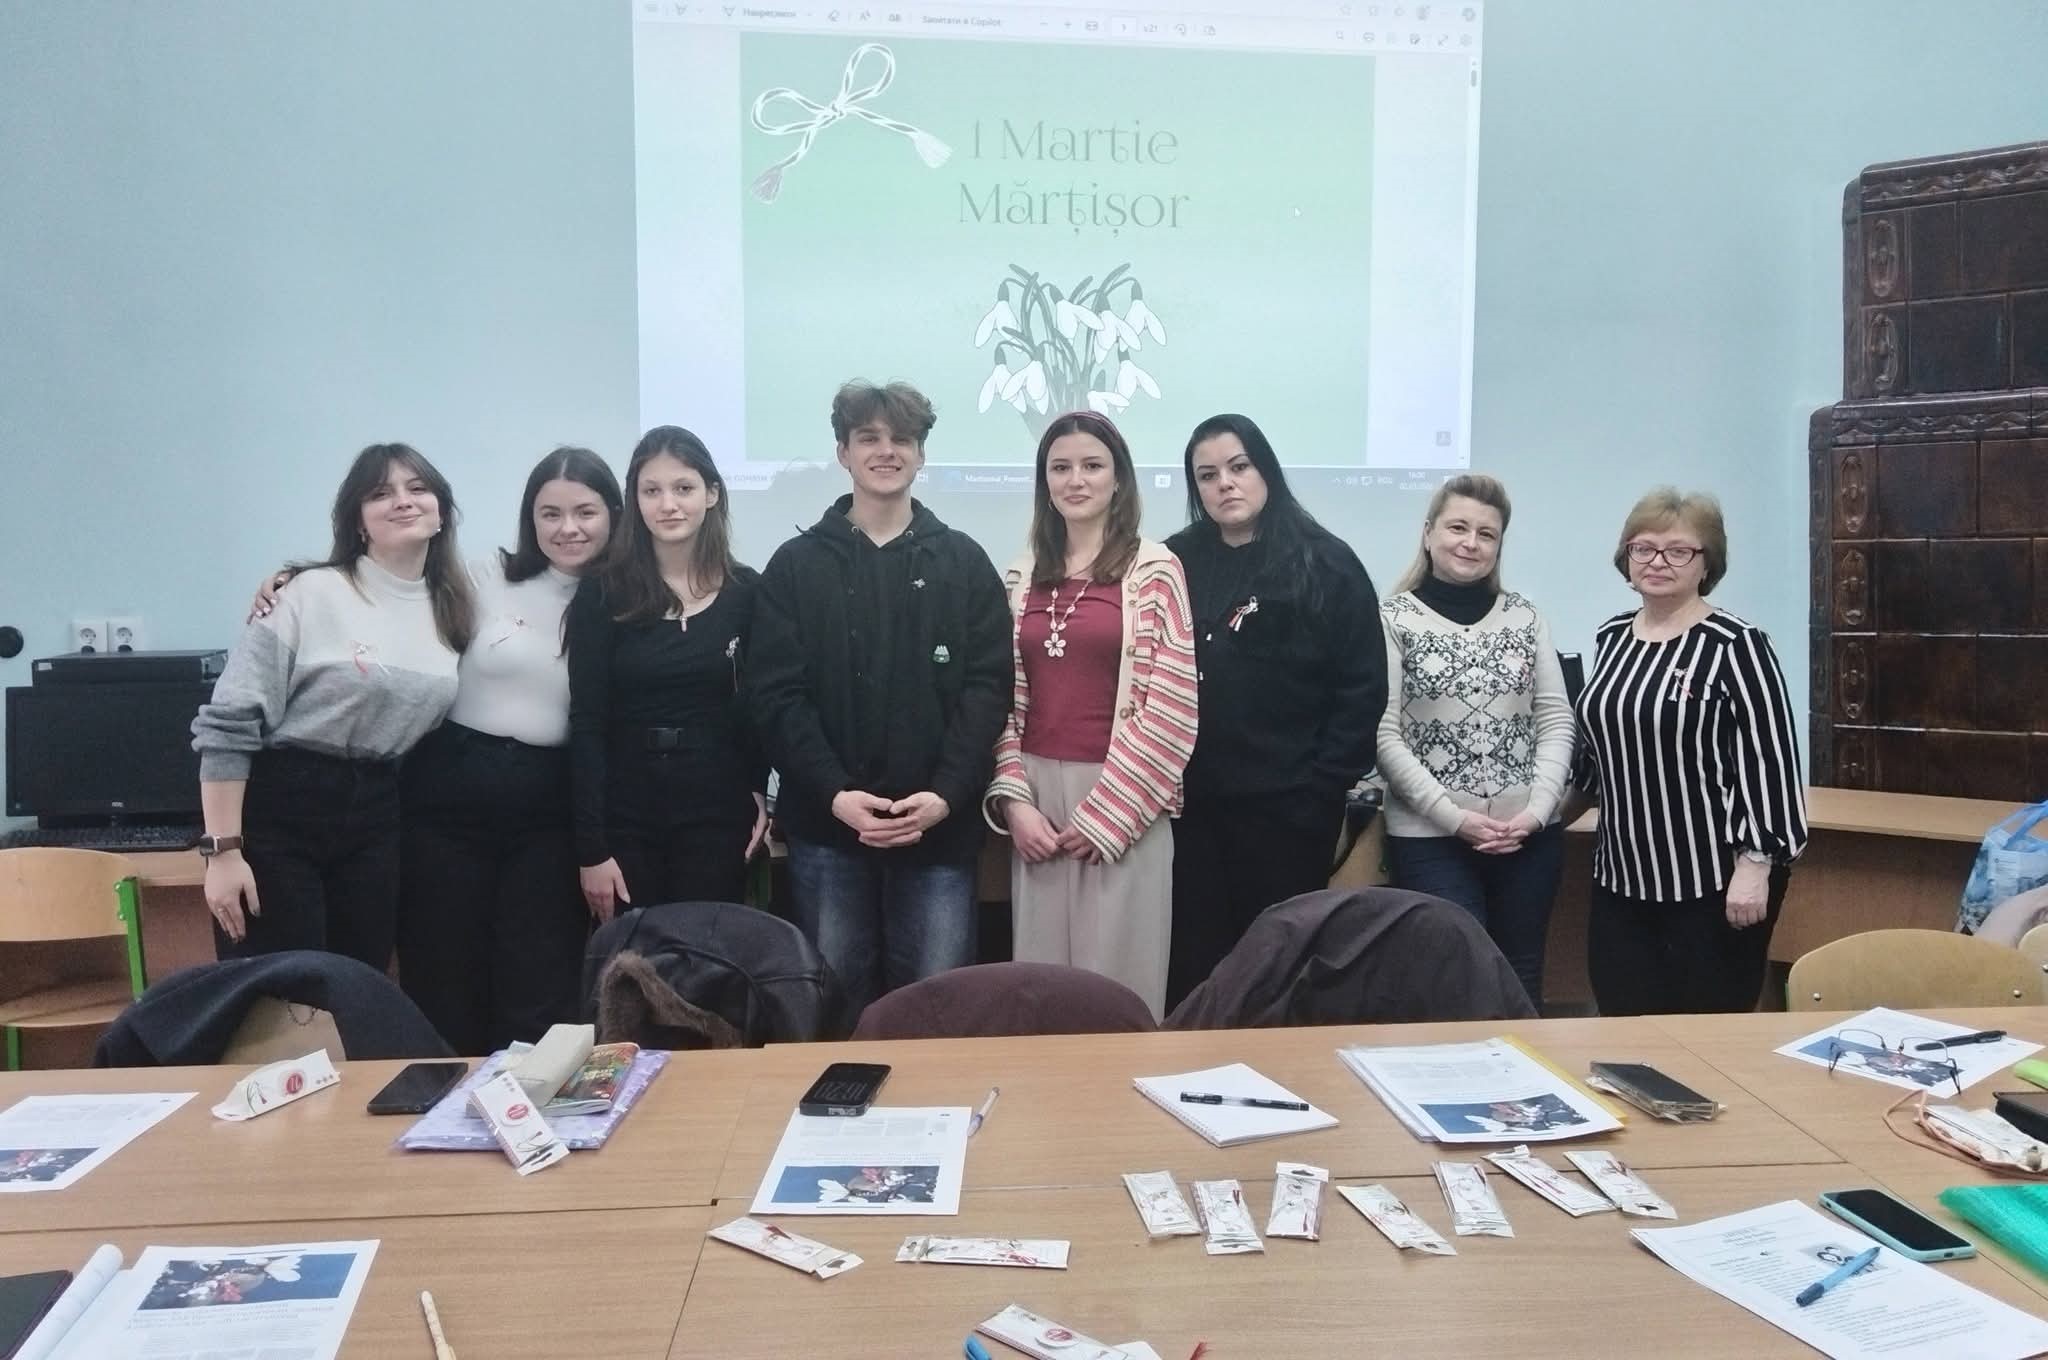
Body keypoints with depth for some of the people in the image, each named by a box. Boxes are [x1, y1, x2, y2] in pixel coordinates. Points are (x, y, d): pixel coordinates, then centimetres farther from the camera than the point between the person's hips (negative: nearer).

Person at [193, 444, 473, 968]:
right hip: (279, 809, -5)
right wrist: (223, 850, -15)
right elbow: (229, 723, -11)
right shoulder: (310, 594, -9)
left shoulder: (454, 609, 8)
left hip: (376, 817, 5)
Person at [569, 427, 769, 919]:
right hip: (625, 819, -1)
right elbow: (587, 724, -5)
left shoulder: (746, 592, 2)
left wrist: (760, 793, -5)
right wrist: (591, 847, -9)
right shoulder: (602, 595, -2)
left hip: (717, 817, 1)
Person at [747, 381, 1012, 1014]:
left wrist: (946, 794, -13)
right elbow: (776, 693, -2)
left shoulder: (964, 563, 7)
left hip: (940, 822, 0)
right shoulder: (796, 565, 6)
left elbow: (988, 688, -1)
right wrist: (834, 793, -14)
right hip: (826, 822, 0)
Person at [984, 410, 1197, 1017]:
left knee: (1118, 978, 2)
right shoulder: (1021, 577, 11)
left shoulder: (1154, 568, -2)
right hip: (1037, 798, 4)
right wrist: (1013, 799, -2)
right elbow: (1007, 700, 11)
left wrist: (1105, 812, -10)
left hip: (1122, 802, -4)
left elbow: (1171, 705, -8)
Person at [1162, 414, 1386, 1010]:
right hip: (1191, 803, 3)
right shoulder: (1176, 563, 8)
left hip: (1287, 806, -3)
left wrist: (1322, 790, -10)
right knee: (1193, 960, 8)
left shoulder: (1326, 564, -1)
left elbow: (1362, 688, -4)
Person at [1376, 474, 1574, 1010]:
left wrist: (1537, 809, -8)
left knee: (1521, 980, 13)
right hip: (1430, 838, -3)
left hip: (1528, 835, 4)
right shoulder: (1394, 620, -3)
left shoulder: (1524, 617, 9)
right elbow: (1384, 736, -9)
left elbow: (1556, 720, 6)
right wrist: (1454, 815, -15)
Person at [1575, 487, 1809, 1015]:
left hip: (1715, 881, -6)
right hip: (1621, 877, 6)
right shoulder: (1612, 637, 9)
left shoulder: (1735, 644, -10)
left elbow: (1770, 759, -14)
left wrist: (1755, 864, -17)